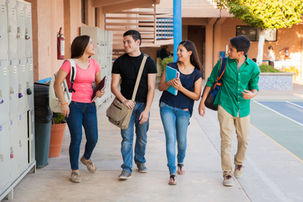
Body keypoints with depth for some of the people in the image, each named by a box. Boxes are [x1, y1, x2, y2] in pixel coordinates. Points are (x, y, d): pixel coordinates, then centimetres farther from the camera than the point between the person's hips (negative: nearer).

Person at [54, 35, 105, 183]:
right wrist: (63, 103, -13)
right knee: (76, 139, -5)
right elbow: (57, 84, -8)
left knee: (93, 138, 3)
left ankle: (86, 158, 37)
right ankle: (74, 171, 13)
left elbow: (99, 83, 20)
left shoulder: (94, 65, 8)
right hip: (73, 106, -5)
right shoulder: (70, 64, -8)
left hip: (89, 106, 5)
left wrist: (99, 92, -2)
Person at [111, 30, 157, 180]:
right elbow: (114, 86, 1)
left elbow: (151, 88, -4)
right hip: (126, 104, 0)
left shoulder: (149, 62, -1)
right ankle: (127, 169, 2)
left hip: (143, 104, 0)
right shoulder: (119, 62, 2)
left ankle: (140, 161, 33)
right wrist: (124, 100, -16)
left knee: (142, 137, 11)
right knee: (127, 137, -4)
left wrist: (146, 110, -12)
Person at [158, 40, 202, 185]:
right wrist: (169, 84, -18)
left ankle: (180, 163, 42)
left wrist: (181, 88, -17)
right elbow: (160, 87, 5)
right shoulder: (171, 67, 2)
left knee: (181, 140, 11)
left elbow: (196, 96, -4)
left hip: (184, 110, 0)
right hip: (167, 107, 0)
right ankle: (172, 173, -4)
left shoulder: (196, 74, -2)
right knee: (170, 138, -8)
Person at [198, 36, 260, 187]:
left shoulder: (253, 67, -4)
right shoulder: (223, 63, -6)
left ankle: (239, 163, 39)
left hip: (243, 108, 2)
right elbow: (210, 81, 4)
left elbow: (254, 87, 6)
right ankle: (227, 173, 7)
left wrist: (252, 94, -19)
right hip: (225, 106, -1)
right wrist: (202, 102, 3)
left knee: (243, 140, 11)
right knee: (226, 140, -5)